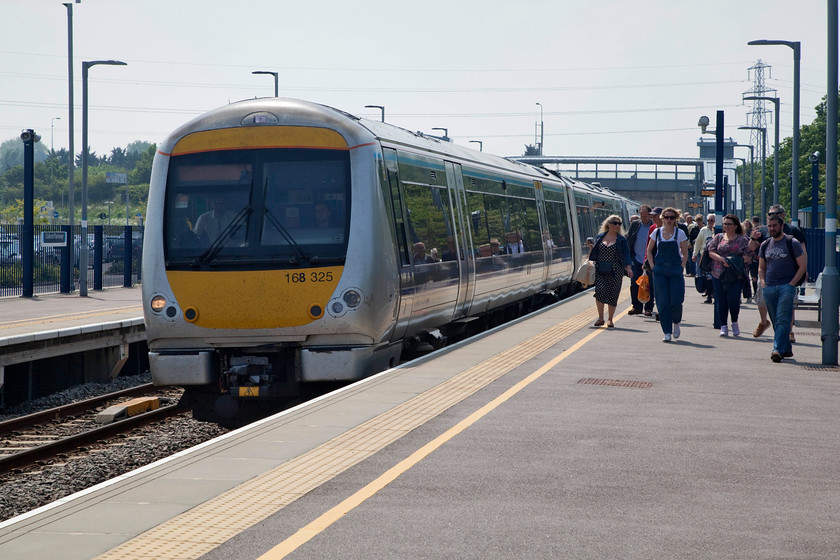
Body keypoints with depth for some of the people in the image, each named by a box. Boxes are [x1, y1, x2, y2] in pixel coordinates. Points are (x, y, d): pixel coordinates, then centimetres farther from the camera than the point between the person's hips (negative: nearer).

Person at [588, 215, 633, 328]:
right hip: (600, 270, 1)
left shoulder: (621, 239, 3)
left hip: (615, 271, -1)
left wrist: (629, 268, -12)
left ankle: (610, 319, 13)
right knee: (599, 290, -15)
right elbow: (594, 252, 18)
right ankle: (600, 318, -6)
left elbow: (626, 255, -2)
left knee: (613, 294, 0)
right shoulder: (600, 237, 10)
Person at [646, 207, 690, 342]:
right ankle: (667, 332, 1)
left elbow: (685, 253, 7)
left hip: (675, 270, -1)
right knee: (663, 302, -4)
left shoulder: (680, 233, 2)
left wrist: (681, 267, -3)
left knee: (676, 301, -8)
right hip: (660, 272, 1)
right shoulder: (657, 232, 6)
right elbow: (649, 250, 14)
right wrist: (653, 267, 4)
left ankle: (676, 323, 22)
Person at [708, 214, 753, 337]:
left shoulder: (743, 240, 5)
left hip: (737, 275, -2)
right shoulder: (718, 237, 11)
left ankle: (735, 323, 11)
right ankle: (723, 326, 12)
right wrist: (722, 259, -13)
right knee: (721, 301, 1)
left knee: (733, 299, -12)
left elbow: (748, 257, -1)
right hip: (719, 274, 2)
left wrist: (735, 260, -15)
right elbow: (711, 252, 3)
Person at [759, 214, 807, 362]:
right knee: (775, 321, 8)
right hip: (769, 288, 5)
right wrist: (762, 282, 6)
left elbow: (803, 265, -1)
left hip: (786, 287, -5)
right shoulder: (765, 245, 15)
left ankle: (778, 350, -21)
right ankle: (787, 349, 19)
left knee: (782, 319, -14)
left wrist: (792, 283, -9)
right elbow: (761, 267, 24)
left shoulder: (792, 243, 0)